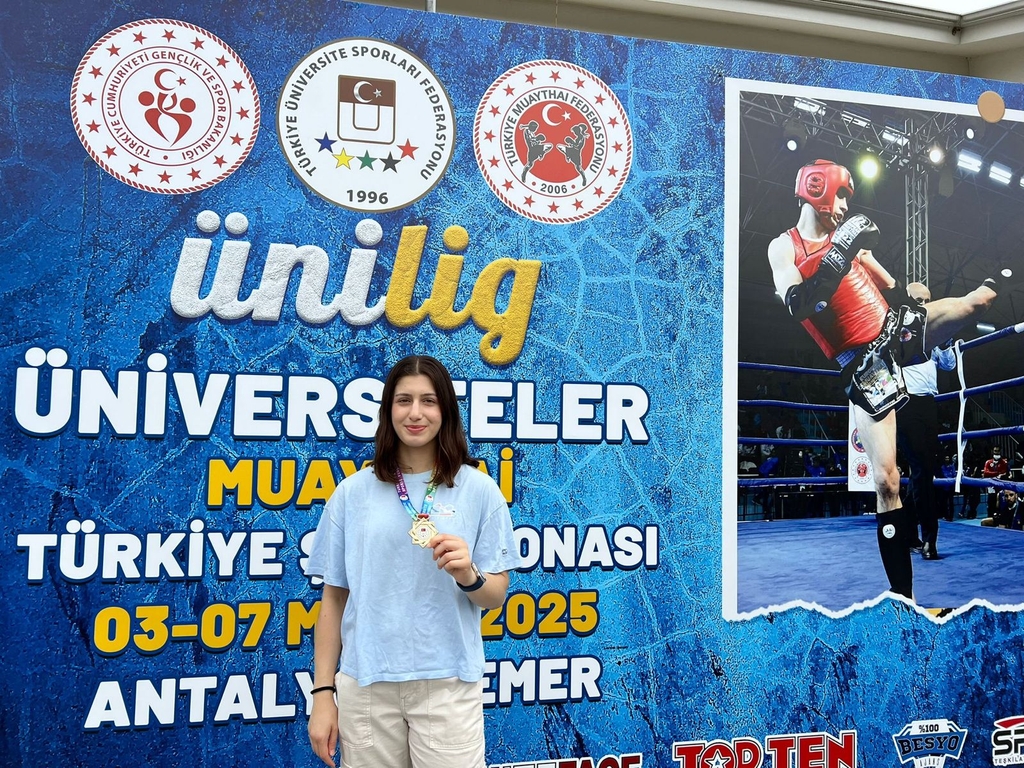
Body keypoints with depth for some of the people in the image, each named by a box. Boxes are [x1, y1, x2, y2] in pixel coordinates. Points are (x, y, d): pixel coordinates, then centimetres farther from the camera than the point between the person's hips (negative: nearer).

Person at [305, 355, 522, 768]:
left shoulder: (479, 490, 0)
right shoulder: (351, 493, 3)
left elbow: (496, 596, 4)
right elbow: (333, 599, 7)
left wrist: (468, 576, -17)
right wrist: (322, 693, 5)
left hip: (447, 683, -1)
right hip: (366, 683, 1)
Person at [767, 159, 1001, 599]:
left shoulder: (849, 237, 12)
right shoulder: (784, 247, 0)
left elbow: (895, 293, 19)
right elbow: (798, 306, -19)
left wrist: (933, 338, 17)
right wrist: (839, 255, -24)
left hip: (898, 328, 4)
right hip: (864, 369, -4)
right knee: (885, 480, -10)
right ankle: (902, 594, -3)